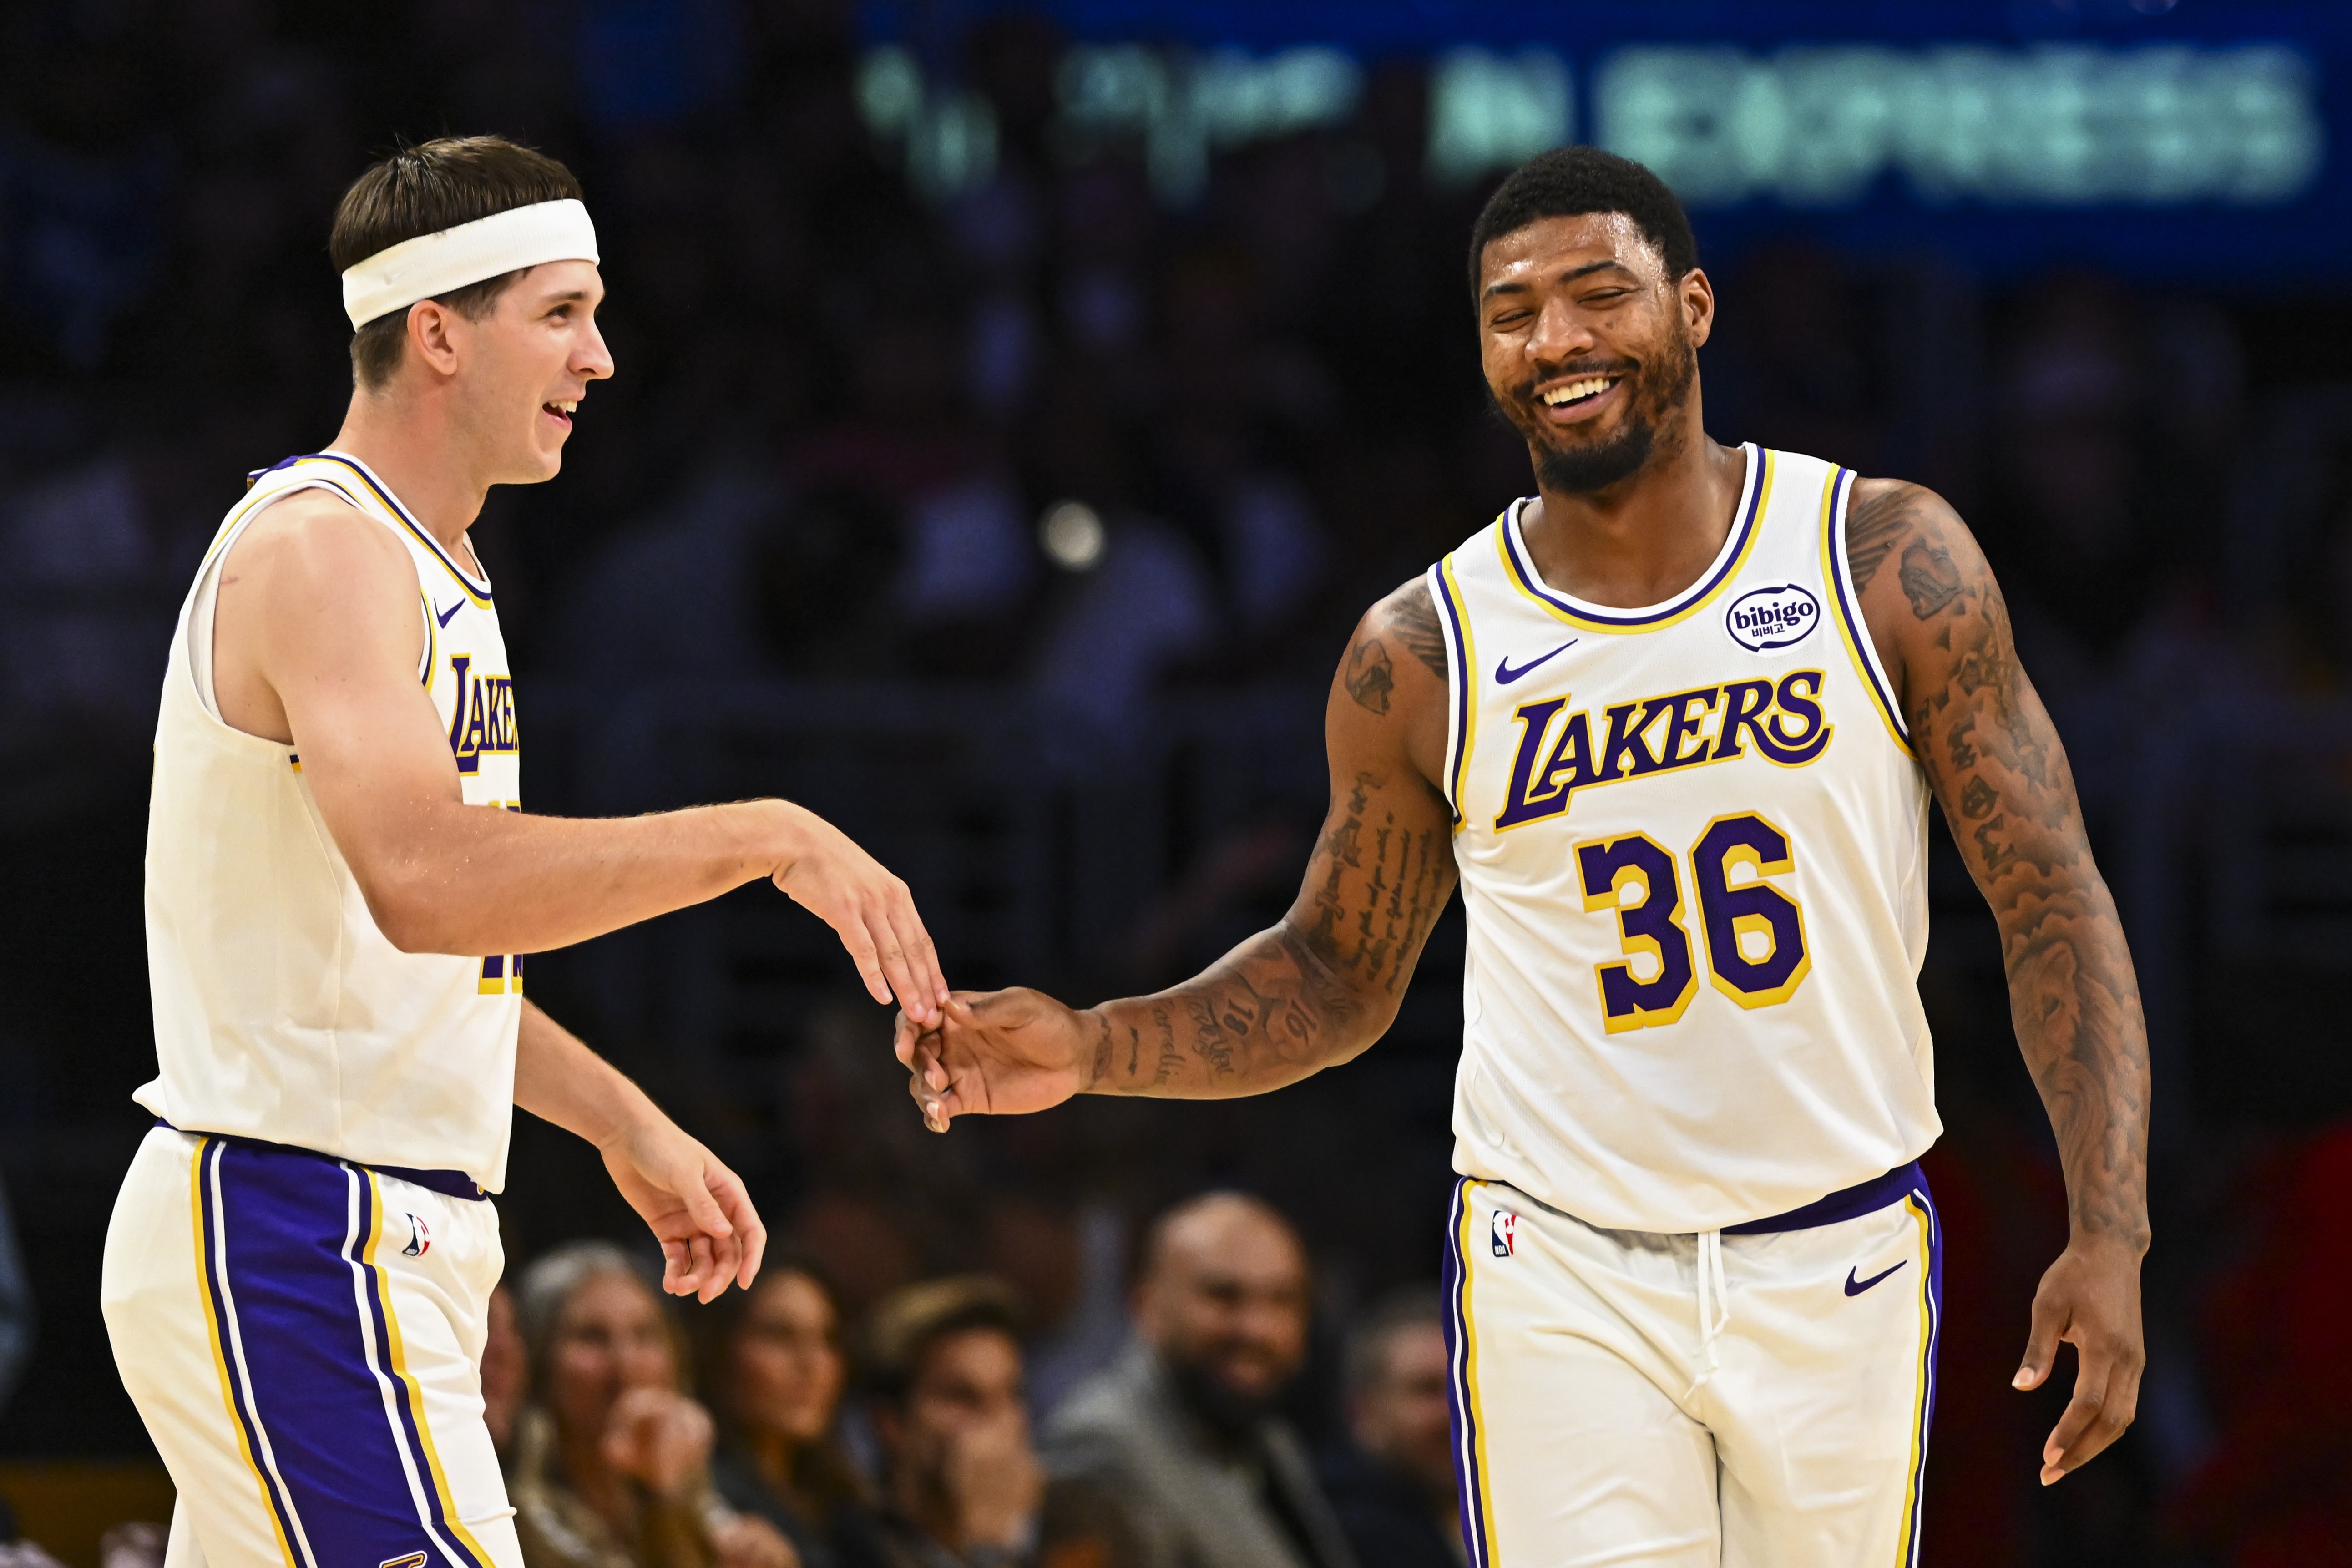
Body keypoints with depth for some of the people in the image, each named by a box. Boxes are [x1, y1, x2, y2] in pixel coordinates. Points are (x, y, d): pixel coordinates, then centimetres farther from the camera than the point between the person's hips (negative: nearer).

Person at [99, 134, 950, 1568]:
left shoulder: (433, 572, 17)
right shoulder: (320, 550, -16)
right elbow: (424, 881, -32)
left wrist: (626, 1126, 23)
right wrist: (768, 840, -31)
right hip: (301, 1242, -10)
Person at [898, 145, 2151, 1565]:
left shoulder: (1889, 562, -5)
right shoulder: (1424, 659, -2)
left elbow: (2051, 899, -3)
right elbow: (1339, 973, 11)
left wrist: (2110, 1232, -12)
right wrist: (1094, 1051, -7)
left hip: (1843, 1260, 1)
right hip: (1565, 1274, -1)